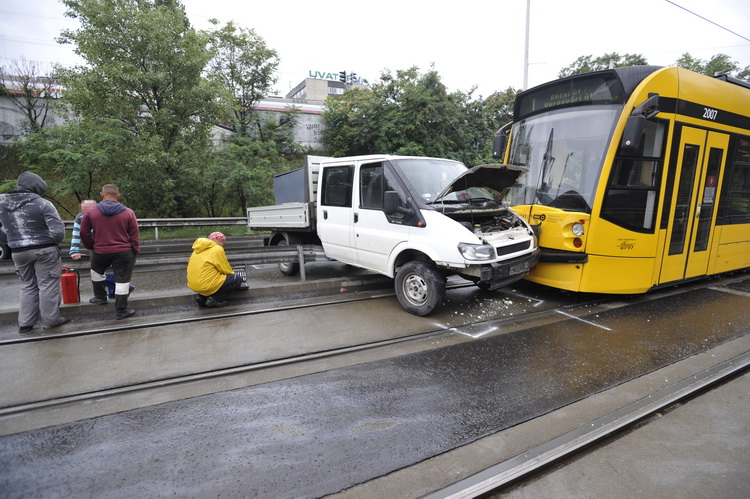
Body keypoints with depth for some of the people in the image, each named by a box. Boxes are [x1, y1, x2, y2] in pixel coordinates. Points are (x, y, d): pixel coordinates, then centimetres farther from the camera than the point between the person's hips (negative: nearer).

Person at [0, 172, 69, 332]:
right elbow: (58, 230, -18)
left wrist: (13, 242, 17)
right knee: (47, 285, 5)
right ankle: (50, 319, 10)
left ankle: (25, 322, 20)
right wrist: (55, 243, 2)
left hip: (18, 252, 5)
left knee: (28, 286, 18)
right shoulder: (42, 204, -14)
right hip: (44, 250, -5)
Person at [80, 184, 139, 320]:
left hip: (100, 252, 2)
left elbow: (84, 233, 4)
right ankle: (121, 311, 8)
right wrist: (135, 251, 7)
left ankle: (100, 296, 43)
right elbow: (134, 235, -3)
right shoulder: (128, 213, -6)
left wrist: (91, 246, 19)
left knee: (96, 272, 32)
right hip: (124, 253, -1)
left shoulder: (91, 213, -2)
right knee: (122, 280, 4)